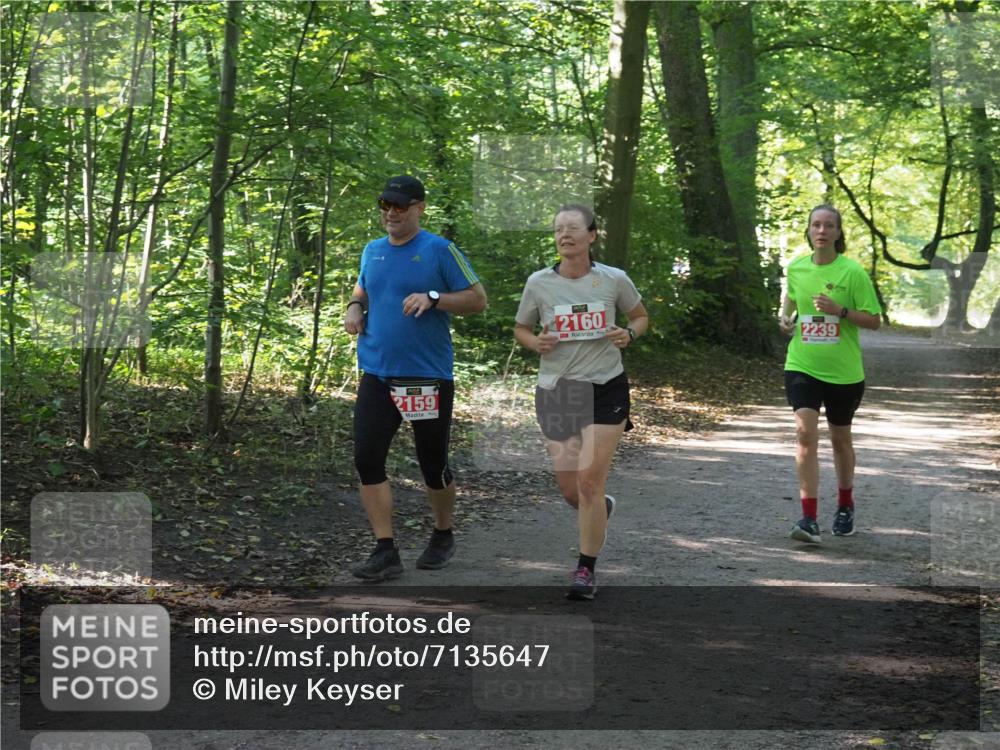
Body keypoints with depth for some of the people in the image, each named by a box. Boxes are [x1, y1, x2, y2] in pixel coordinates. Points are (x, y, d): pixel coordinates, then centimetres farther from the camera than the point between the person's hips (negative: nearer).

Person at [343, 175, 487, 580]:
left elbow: (478, 299, -7)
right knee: (367, 459, -7)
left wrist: (434, 299, -21)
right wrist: (354, 308, 5)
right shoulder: (372, 251, 10)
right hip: (377, 375, 5)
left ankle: (443, 537, 32)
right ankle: (385, 551, -2)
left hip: (428, 377, -4)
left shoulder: (440, 250, -6)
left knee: (433, 466, 7)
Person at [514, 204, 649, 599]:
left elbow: (641, 316, 12)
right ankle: (603, 509, 42)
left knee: (590, 482, -9)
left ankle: (586, 570, 4)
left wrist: (629, 334, -10)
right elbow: (521, 329, 10)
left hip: (606, 390, -2)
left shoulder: (614, 280, -4)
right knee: (571, 491, 5)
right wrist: (536, 342, -12)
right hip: (556, 391, 2)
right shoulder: (538, 282, -3)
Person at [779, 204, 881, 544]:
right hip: (802, 366, 1)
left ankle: (845, 506, 38)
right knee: (805, 432, -16)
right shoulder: (796, 267, 3)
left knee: (840, 438, 14)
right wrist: (785, 317, 4)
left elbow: (874, 321, -8)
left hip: (843, 371, -1)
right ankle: (809, 519, -18)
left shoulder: (852, 271, -9)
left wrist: (840, 310, -21)